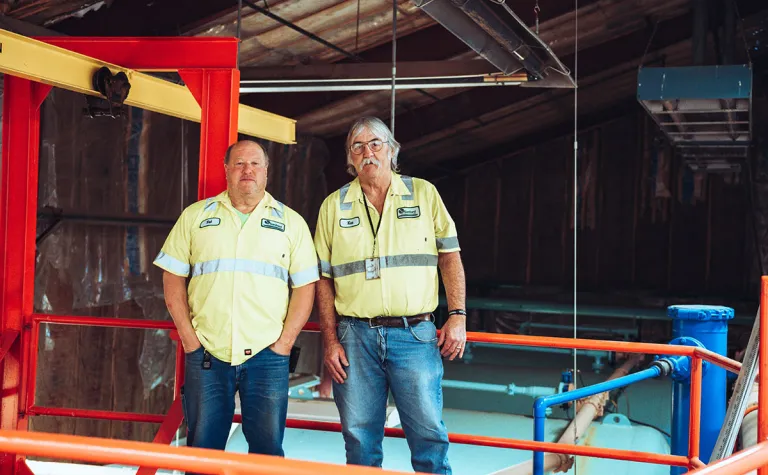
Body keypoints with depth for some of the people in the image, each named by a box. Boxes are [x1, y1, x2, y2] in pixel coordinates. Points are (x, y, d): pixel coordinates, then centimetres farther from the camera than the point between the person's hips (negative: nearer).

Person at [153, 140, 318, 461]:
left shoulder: (291, 222, 8)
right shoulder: (195, 216, 10)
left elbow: (305, 285, 5)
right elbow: (173, 277, 9)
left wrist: (285, 342, -4)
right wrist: (188, 337, -1)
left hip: (267, 355, 0)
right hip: (206, 354, 1)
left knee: (267, 449, 2)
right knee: (202, 449, 6)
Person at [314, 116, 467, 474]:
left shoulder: (423, 193, 8)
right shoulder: (334, 205, 9)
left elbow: (449, 255, 7)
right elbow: (323, 278, 9)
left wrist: (457, 316, -3)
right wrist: (330, 341, 2)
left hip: (415, 335, -1)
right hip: (355, 337, 1)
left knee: (429, 434, -3)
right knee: (360, 441, 6)